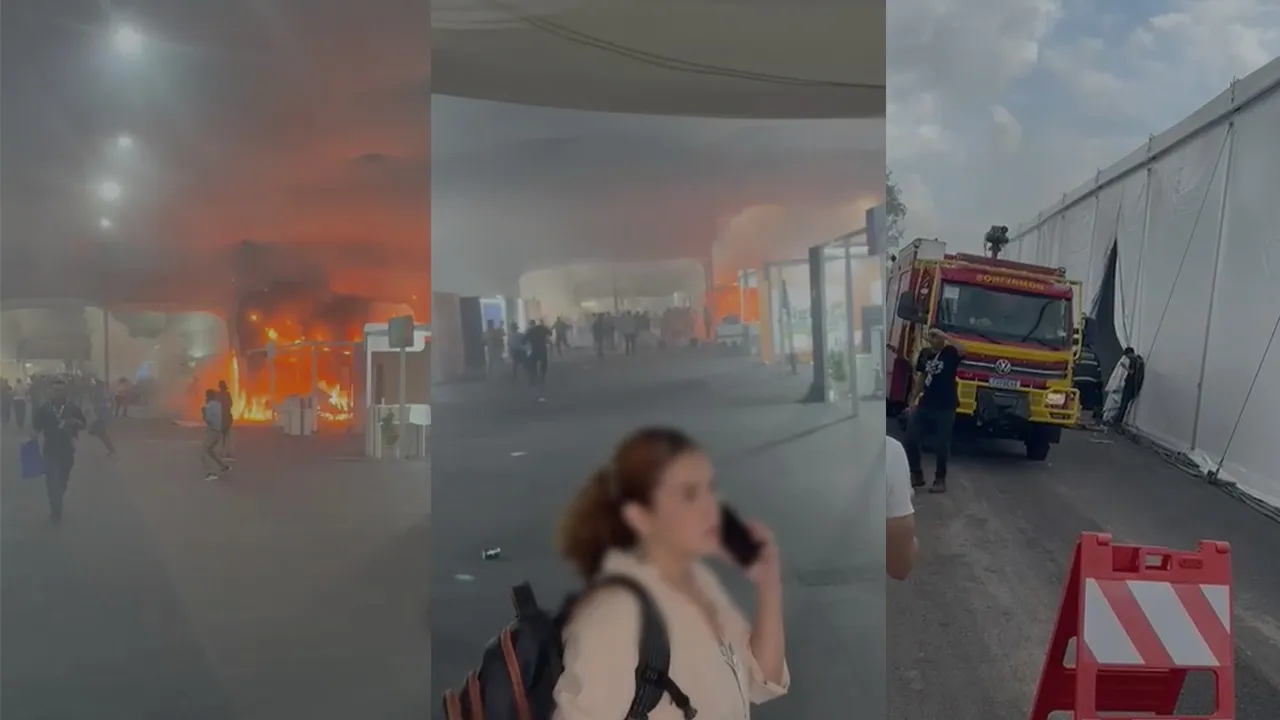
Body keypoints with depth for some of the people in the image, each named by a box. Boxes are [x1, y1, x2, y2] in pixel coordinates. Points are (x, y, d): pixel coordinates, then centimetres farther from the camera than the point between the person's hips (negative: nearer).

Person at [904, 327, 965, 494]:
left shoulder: (950, 353, -7)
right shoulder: (925, 353, 8)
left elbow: (962, 350, -32)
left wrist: (944, 335, -31)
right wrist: (913, 400, 14)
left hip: (945, 407, -5)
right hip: (925, 404, 5)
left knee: (941, 445, 0)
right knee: (910, 439, 2)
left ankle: (940, 480, 14)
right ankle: (916, 475, 18)